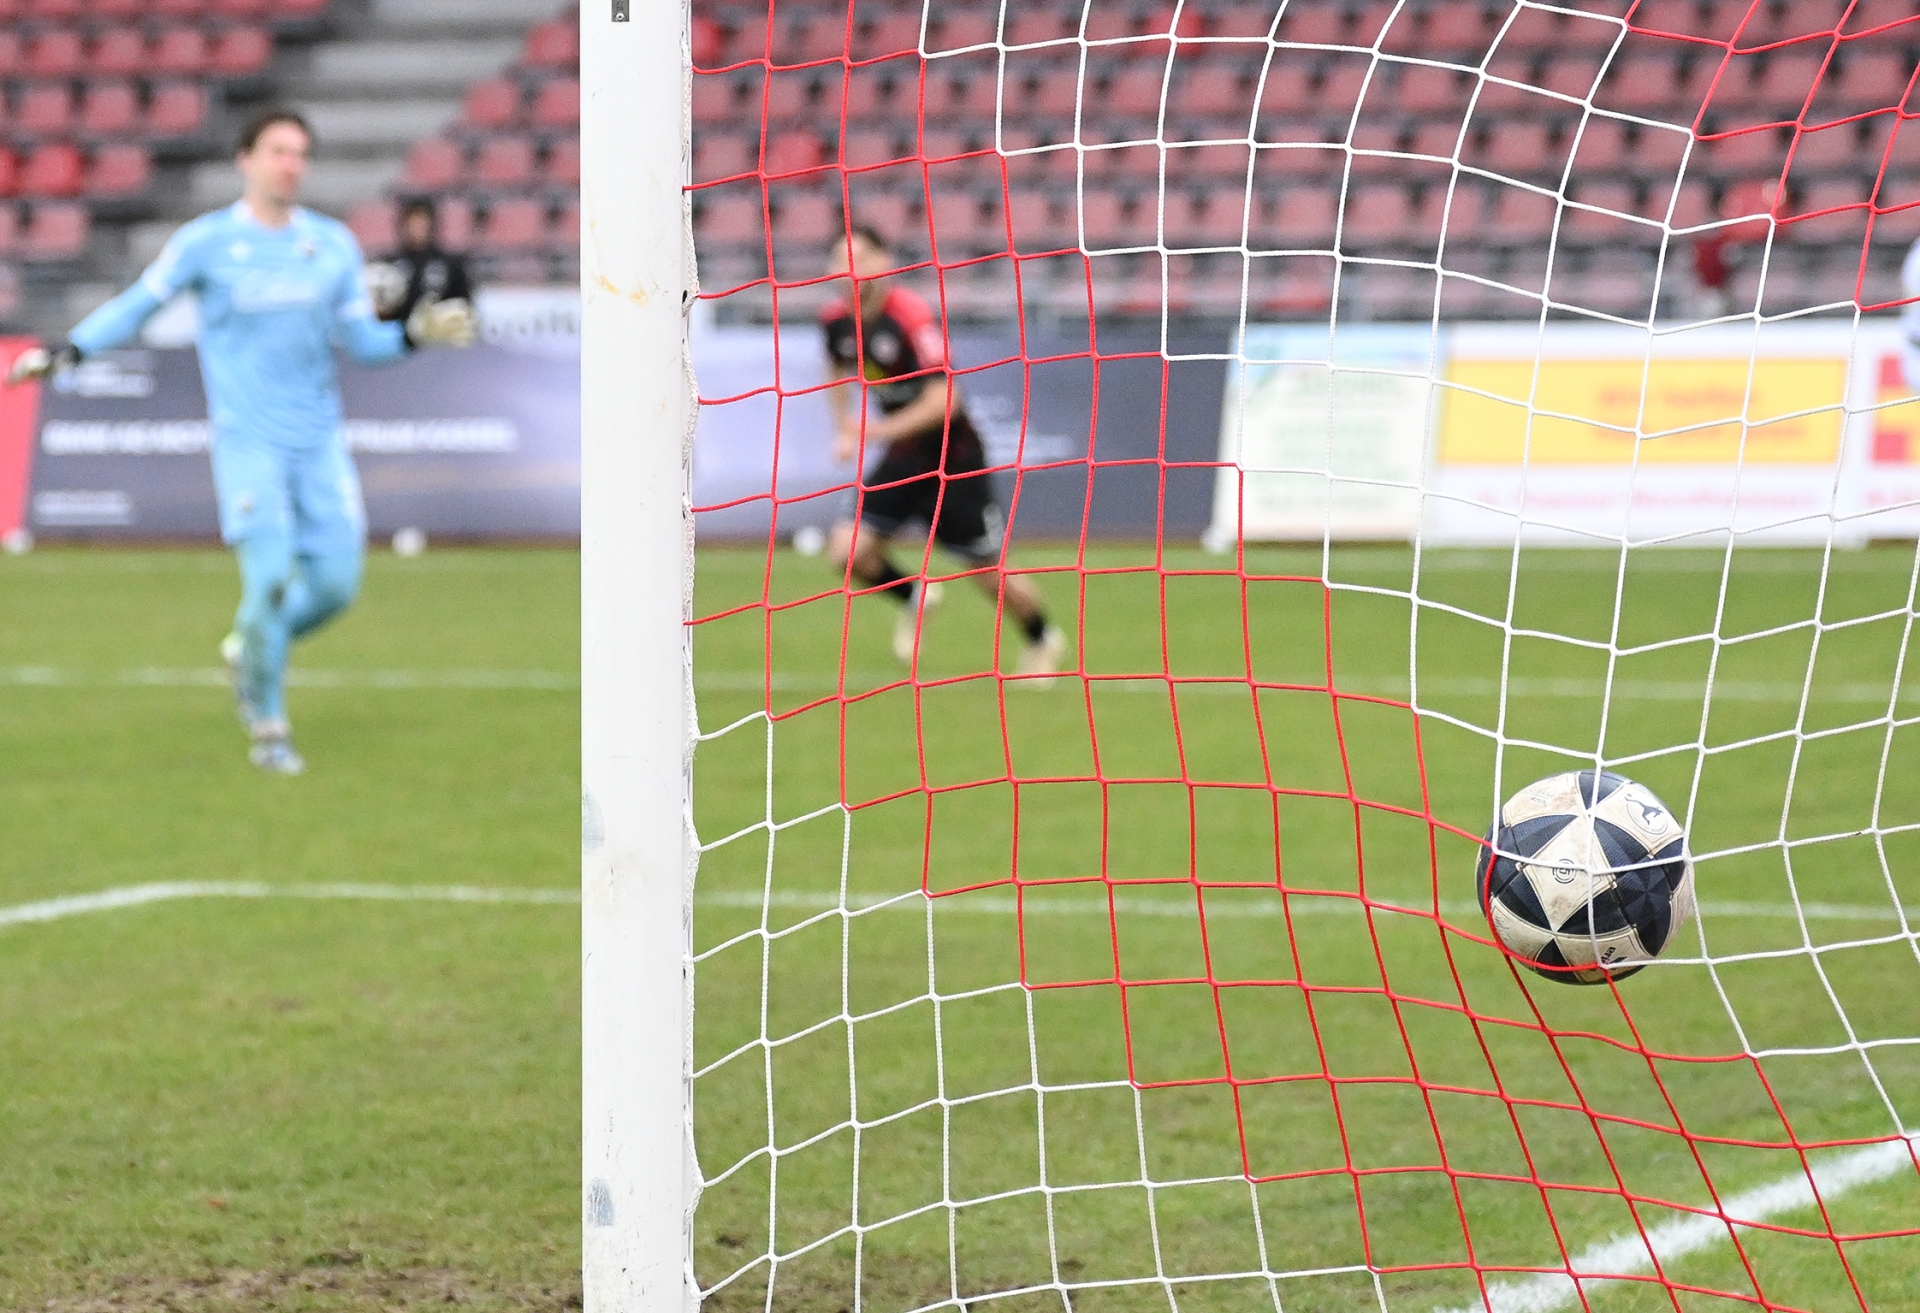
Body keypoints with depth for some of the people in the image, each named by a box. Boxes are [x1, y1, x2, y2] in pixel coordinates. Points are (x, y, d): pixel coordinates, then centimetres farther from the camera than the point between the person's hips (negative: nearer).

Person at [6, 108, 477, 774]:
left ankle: (248, 650, 29)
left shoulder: (333, 244, 7)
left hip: (319, 440, 4)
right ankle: (267, 729, 3)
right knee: (270, 580, -14)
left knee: (335, 582, -1)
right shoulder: (206, 242, -3)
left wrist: (417, 333, -7)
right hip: (248, 439, -4)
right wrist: (63, 352, -8)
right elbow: (136, 305, 2)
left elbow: (362, 341, 11)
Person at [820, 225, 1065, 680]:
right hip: (901, 460, 6)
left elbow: (944, 399, -29)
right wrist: (845, 429, 7)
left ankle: (1042, 640, 31)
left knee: (990, 572, 2)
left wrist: (880, 430, -33)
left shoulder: (911, 316, -24)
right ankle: (913, 597, 18)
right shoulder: (836, 320, -4)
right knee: (848, 551, -13)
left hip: (953, 456, -6)